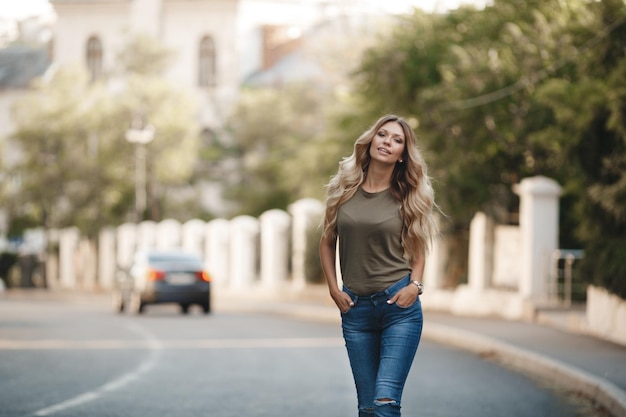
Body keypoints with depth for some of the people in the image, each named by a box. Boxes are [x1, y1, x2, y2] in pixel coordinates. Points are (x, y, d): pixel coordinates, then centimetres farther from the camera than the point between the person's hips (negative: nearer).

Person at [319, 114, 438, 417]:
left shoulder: (408, 196, 3)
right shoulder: (344, 188, 6)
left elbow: (417, 249, 12)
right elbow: (327, 242, 14)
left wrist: (415, 284, -5)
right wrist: (334, 289, 4)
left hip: (399, 305, -2)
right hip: (356, 307, 2)